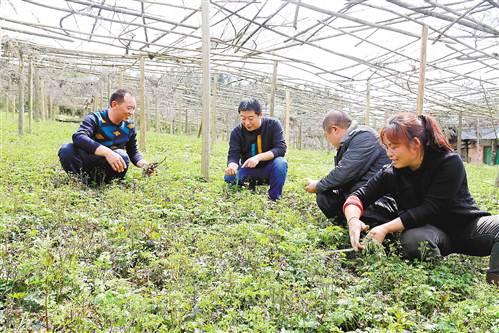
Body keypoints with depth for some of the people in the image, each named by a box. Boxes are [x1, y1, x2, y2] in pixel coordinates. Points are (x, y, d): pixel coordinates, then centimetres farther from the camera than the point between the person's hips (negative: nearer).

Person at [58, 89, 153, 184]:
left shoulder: (129, 126, 1)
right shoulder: (95, 119, -13)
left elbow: (133, 152, 10)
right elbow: (78, 137, -33)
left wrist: (143, 164, -14)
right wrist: (107, 152, -47)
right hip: (88, 164, -2)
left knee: (123, 157, -32)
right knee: (66, 150, -30)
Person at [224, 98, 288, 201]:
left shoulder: (273, 124, -15)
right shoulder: (237, 132, -11)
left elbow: (281, 148, -23)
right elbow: (233, 155, -18)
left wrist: (259, 157, -38)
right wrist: (232, 165, -44)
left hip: (269, 169, -1)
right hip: (248, 169, 1)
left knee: (281, 163, -33)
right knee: (229, 177, -27)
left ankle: (274, 200, -19)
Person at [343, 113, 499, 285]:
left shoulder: (449, 162, -19)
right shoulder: (392, 173, -7)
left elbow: (430, 209, -25)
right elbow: (359, 196, -7)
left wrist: (386, 228, -31)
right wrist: (353, 220, -31)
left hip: (467, 226, -1)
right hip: (431, 230, 2)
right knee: (412, 238, -33)